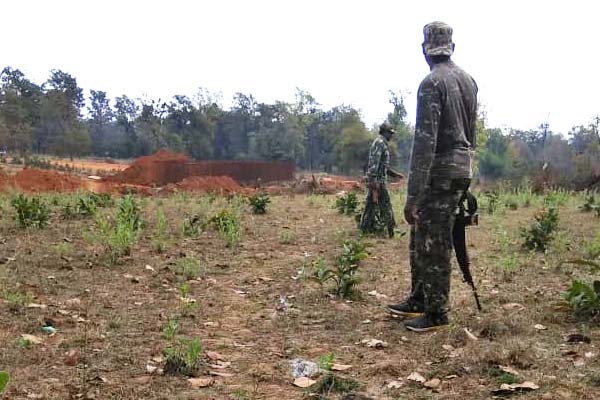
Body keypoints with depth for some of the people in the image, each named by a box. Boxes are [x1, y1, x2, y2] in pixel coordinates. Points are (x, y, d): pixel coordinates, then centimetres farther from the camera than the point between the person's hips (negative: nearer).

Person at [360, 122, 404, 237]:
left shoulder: (382, 143, 20)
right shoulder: (380, 142, -13)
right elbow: (374, 163, -22)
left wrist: (395, 174, 25)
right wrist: (374, 182, -26)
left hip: (375, 180, 10)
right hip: (378, 179, -10)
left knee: (371, 204, 11)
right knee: (385, 204, -5)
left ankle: (366, 229, 15)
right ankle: (390, 230, 0)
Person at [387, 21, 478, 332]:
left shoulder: (432, 83, -16)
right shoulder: (468, 80, 11)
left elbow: (425, 141, -22)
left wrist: (413, 195, -22)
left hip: (440, 173, -9)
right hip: (461, 169, 9)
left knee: (434, 246, 0)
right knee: (420, 238, 18)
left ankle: (436, 313, 11)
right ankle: (418, 300, 28)